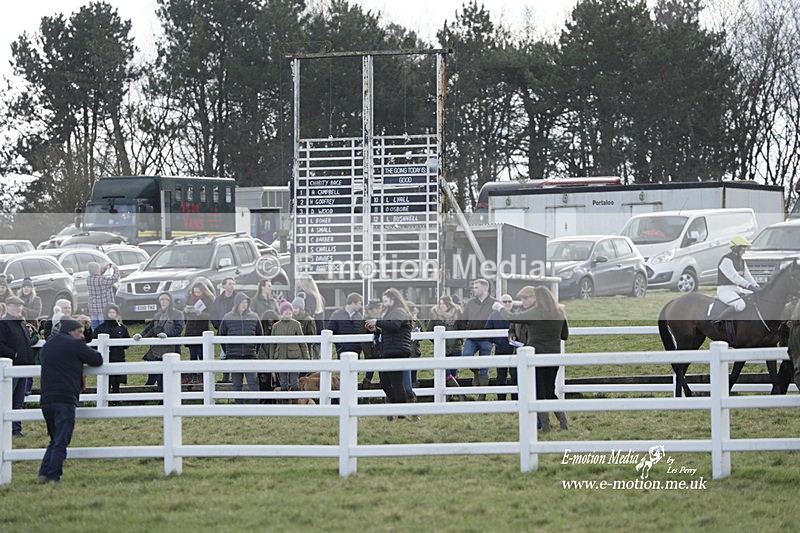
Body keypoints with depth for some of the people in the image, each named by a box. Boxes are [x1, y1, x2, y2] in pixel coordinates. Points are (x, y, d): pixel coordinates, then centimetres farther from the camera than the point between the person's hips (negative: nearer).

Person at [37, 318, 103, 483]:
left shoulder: (47, 345, 19)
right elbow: (97, 360, 3)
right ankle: (53, 476, -12)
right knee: (61, 442, -5)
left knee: (55, 440, 17)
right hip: (65, 399, -7)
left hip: (46, 400, 7)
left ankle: (44, 474, 6)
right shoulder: (74, 344, -2)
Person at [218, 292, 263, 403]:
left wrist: (256, 350, 10)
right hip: (234, 356, 0)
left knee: (253, 382, -6)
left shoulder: (254, 317, 5)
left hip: (250, 355, 0)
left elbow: (260, 335, 15)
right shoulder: (228, 318, 3)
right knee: (236, 384, 4)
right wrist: (227, 351, 10)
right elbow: (222, 335, 12)